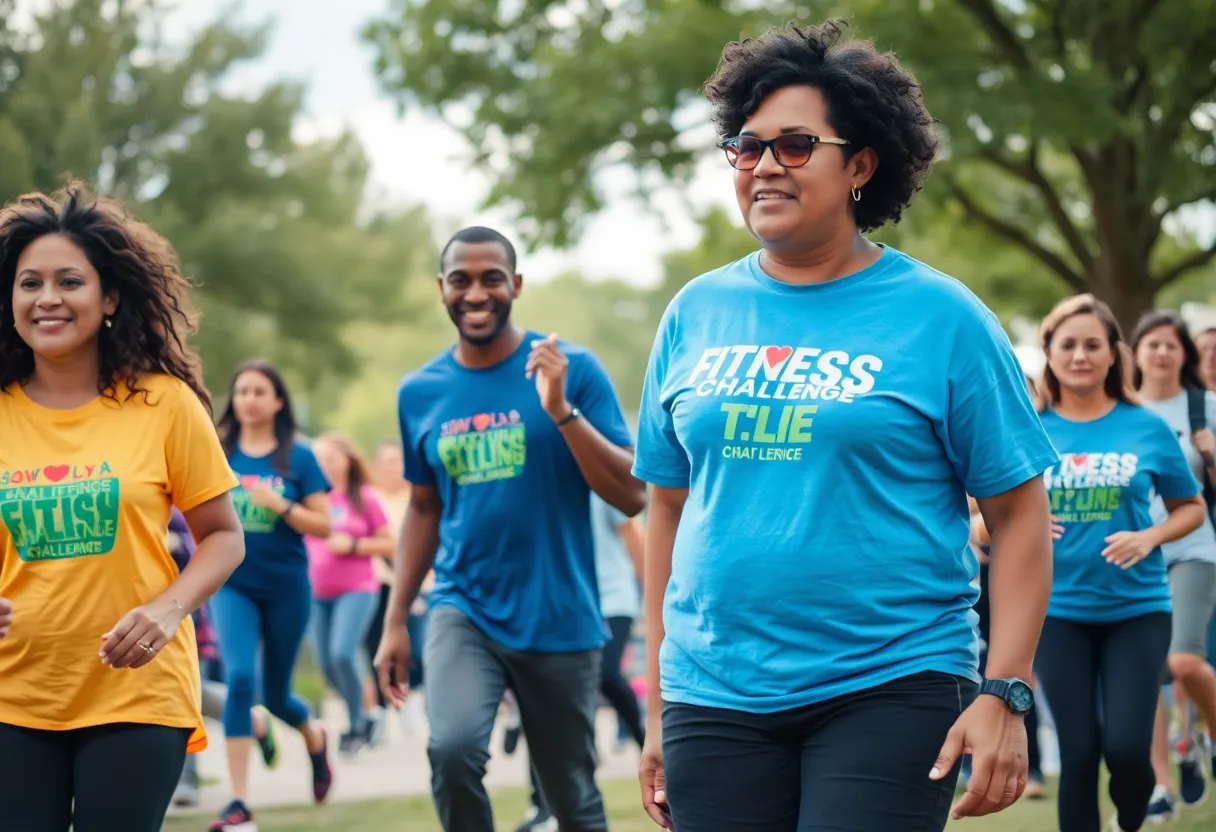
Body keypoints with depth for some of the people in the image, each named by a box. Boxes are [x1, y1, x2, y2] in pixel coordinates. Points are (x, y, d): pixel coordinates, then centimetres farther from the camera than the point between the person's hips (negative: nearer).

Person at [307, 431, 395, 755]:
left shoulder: (363, 498, -2)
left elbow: (390, 545, 1)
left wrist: (352, 545, -11)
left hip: (356, 590, -4)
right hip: (318, 593, 4)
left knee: (342, 654, -19)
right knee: (327, 666, 4)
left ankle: (356, 726, -1)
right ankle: (363, 717, 28)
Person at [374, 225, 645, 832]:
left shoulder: (573, 369, -6)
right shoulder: (420, 392, 4)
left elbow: (632, 496, -10)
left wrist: (561, 410, -21)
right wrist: (395, 621, 11)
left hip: (560, 620, -1)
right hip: (463, 611, 1)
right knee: (452, 749, -27)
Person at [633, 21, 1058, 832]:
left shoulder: (938, 316, -3)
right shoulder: (696, 314, 8)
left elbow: (1018, 513, -3)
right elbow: (670, 509, 13)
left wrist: (1003, 695, -11)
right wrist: (659, 701, 11)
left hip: (892, 688, -3)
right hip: (714, 697, 4)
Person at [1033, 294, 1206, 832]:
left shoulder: (1147, 428, -1)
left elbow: (1191, 507, 7)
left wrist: (1149, 538, -12)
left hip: (1137, 607, -1)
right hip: (1058, 610, 1)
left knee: (1127, 748, -8)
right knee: (1078, 751, 1)